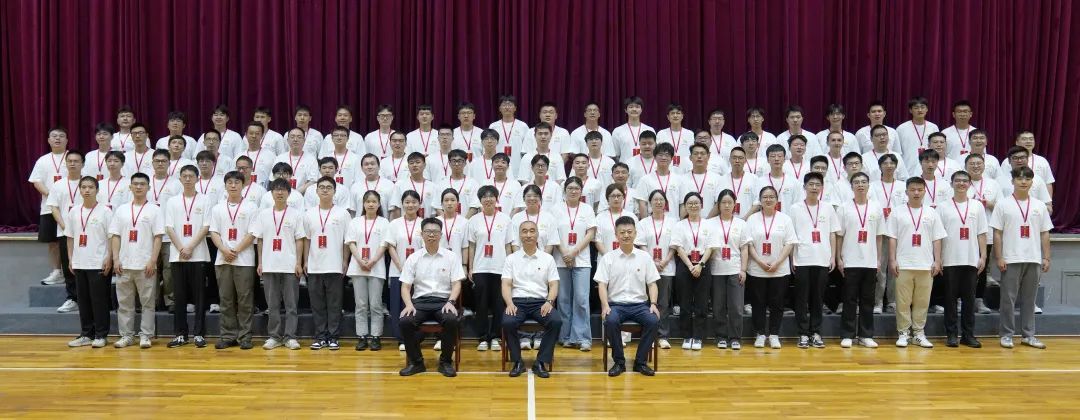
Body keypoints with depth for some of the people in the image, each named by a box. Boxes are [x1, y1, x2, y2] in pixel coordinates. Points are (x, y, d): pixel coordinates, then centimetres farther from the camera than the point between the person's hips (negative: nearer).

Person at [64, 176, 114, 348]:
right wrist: (71, 259, 9)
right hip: (79, 264, 5)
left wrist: (109, 259, -11)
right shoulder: (74, 213, 9)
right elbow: (70, 237, 14)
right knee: (83, 300, 10)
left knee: (99, 300, 0)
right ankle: (86, 334, 18)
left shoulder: (105, 211, -5)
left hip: (99, 264, -5)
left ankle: (101, 335, 7)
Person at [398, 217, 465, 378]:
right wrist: (409, 304, -13)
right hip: (420, 301, 1)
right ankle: (416, 361, -9)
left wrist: (450, 302, -16)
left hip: (443, 301, -1)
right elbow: (405, 286, 6)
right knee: (404, 321, -29)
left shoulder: (451, 257, 6)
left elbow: (456, 284, 2)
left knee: (451, 320, -34)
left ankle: (446, 361, -13)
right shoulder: (413, 258, 8)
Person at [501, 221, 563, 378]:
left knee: (556, 321, -30)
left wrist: (549, 302, -14)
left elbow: (553, 285, 6)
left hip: (540, 302, 1)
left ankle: (541, 362, -16)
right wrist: (509, 304, -16)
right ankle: (517, 362, -12)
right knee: (508, 322, -33)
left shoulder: (548, 258, 10)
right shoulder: (511, 259, 10)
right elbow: (506, 285, 2)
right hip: (518, 301, 0)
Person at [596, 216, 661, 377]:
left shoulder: (645, 257, 8)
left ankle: (640, 362, -12)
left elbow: (652, 284, 7)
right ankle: (619, 362, -14)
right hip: (616, 304, -1)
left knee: (653, 320, -29)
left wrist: (653, 304, -9)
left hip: (639, 303, 1)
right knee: (610, 321, -34)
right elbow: (602, 284, -1)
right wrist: (605, 305, -17)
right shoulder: (608, 258, 4)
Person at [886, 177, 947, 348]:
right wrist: (892, 260, -6)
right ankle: (903, 332, 10)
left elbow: (937, 239, 7)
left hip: (926, 265, 2)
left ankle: (919, 333, 15)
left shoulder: (932, 213, 7)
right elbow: (892, 238, 1)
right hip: (903, 265, -1)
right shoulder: (898, 213, 3)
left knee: (922, 301, 6)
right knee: (903, 301, 2)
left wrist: (937, 261, 0)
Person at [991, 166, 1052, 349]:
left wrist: (1046, 258, 4)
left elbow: (1045, 234, 9)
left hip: (1033, 259, 3)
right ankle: (1006, 334, 9)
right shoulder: (1003, 205, -1)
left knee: (1029, 299, 9)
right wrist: (999, 258, -9)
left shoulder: (1039, 206, 8)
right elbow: (997, 234, -3)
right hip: (1011, 260, -3)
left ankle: (1028, 334, 17)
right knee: (1008, 298, 1)